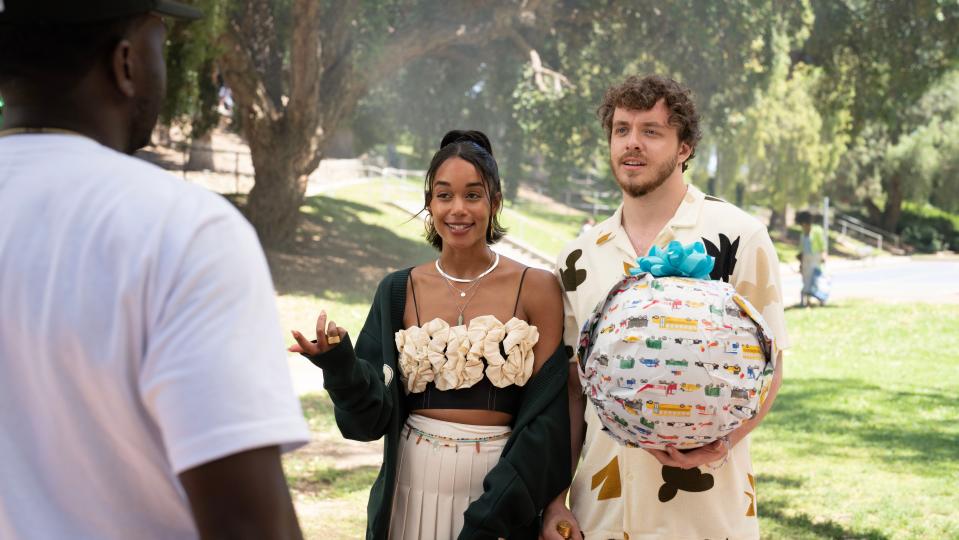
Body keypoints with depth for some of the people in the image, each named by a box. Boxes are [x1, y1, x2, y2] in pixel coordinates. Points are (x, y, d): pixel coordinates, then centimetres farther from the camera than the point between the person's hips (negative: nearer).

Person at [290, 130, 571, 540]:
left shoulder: (536, 289, -6)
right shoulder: (398, 292, 1)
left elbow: (547, 419, -8)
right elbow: (374, 416, -1)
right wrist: (342, 367, -20)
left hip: (502, 492, -2)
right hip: (414, 490, 2)